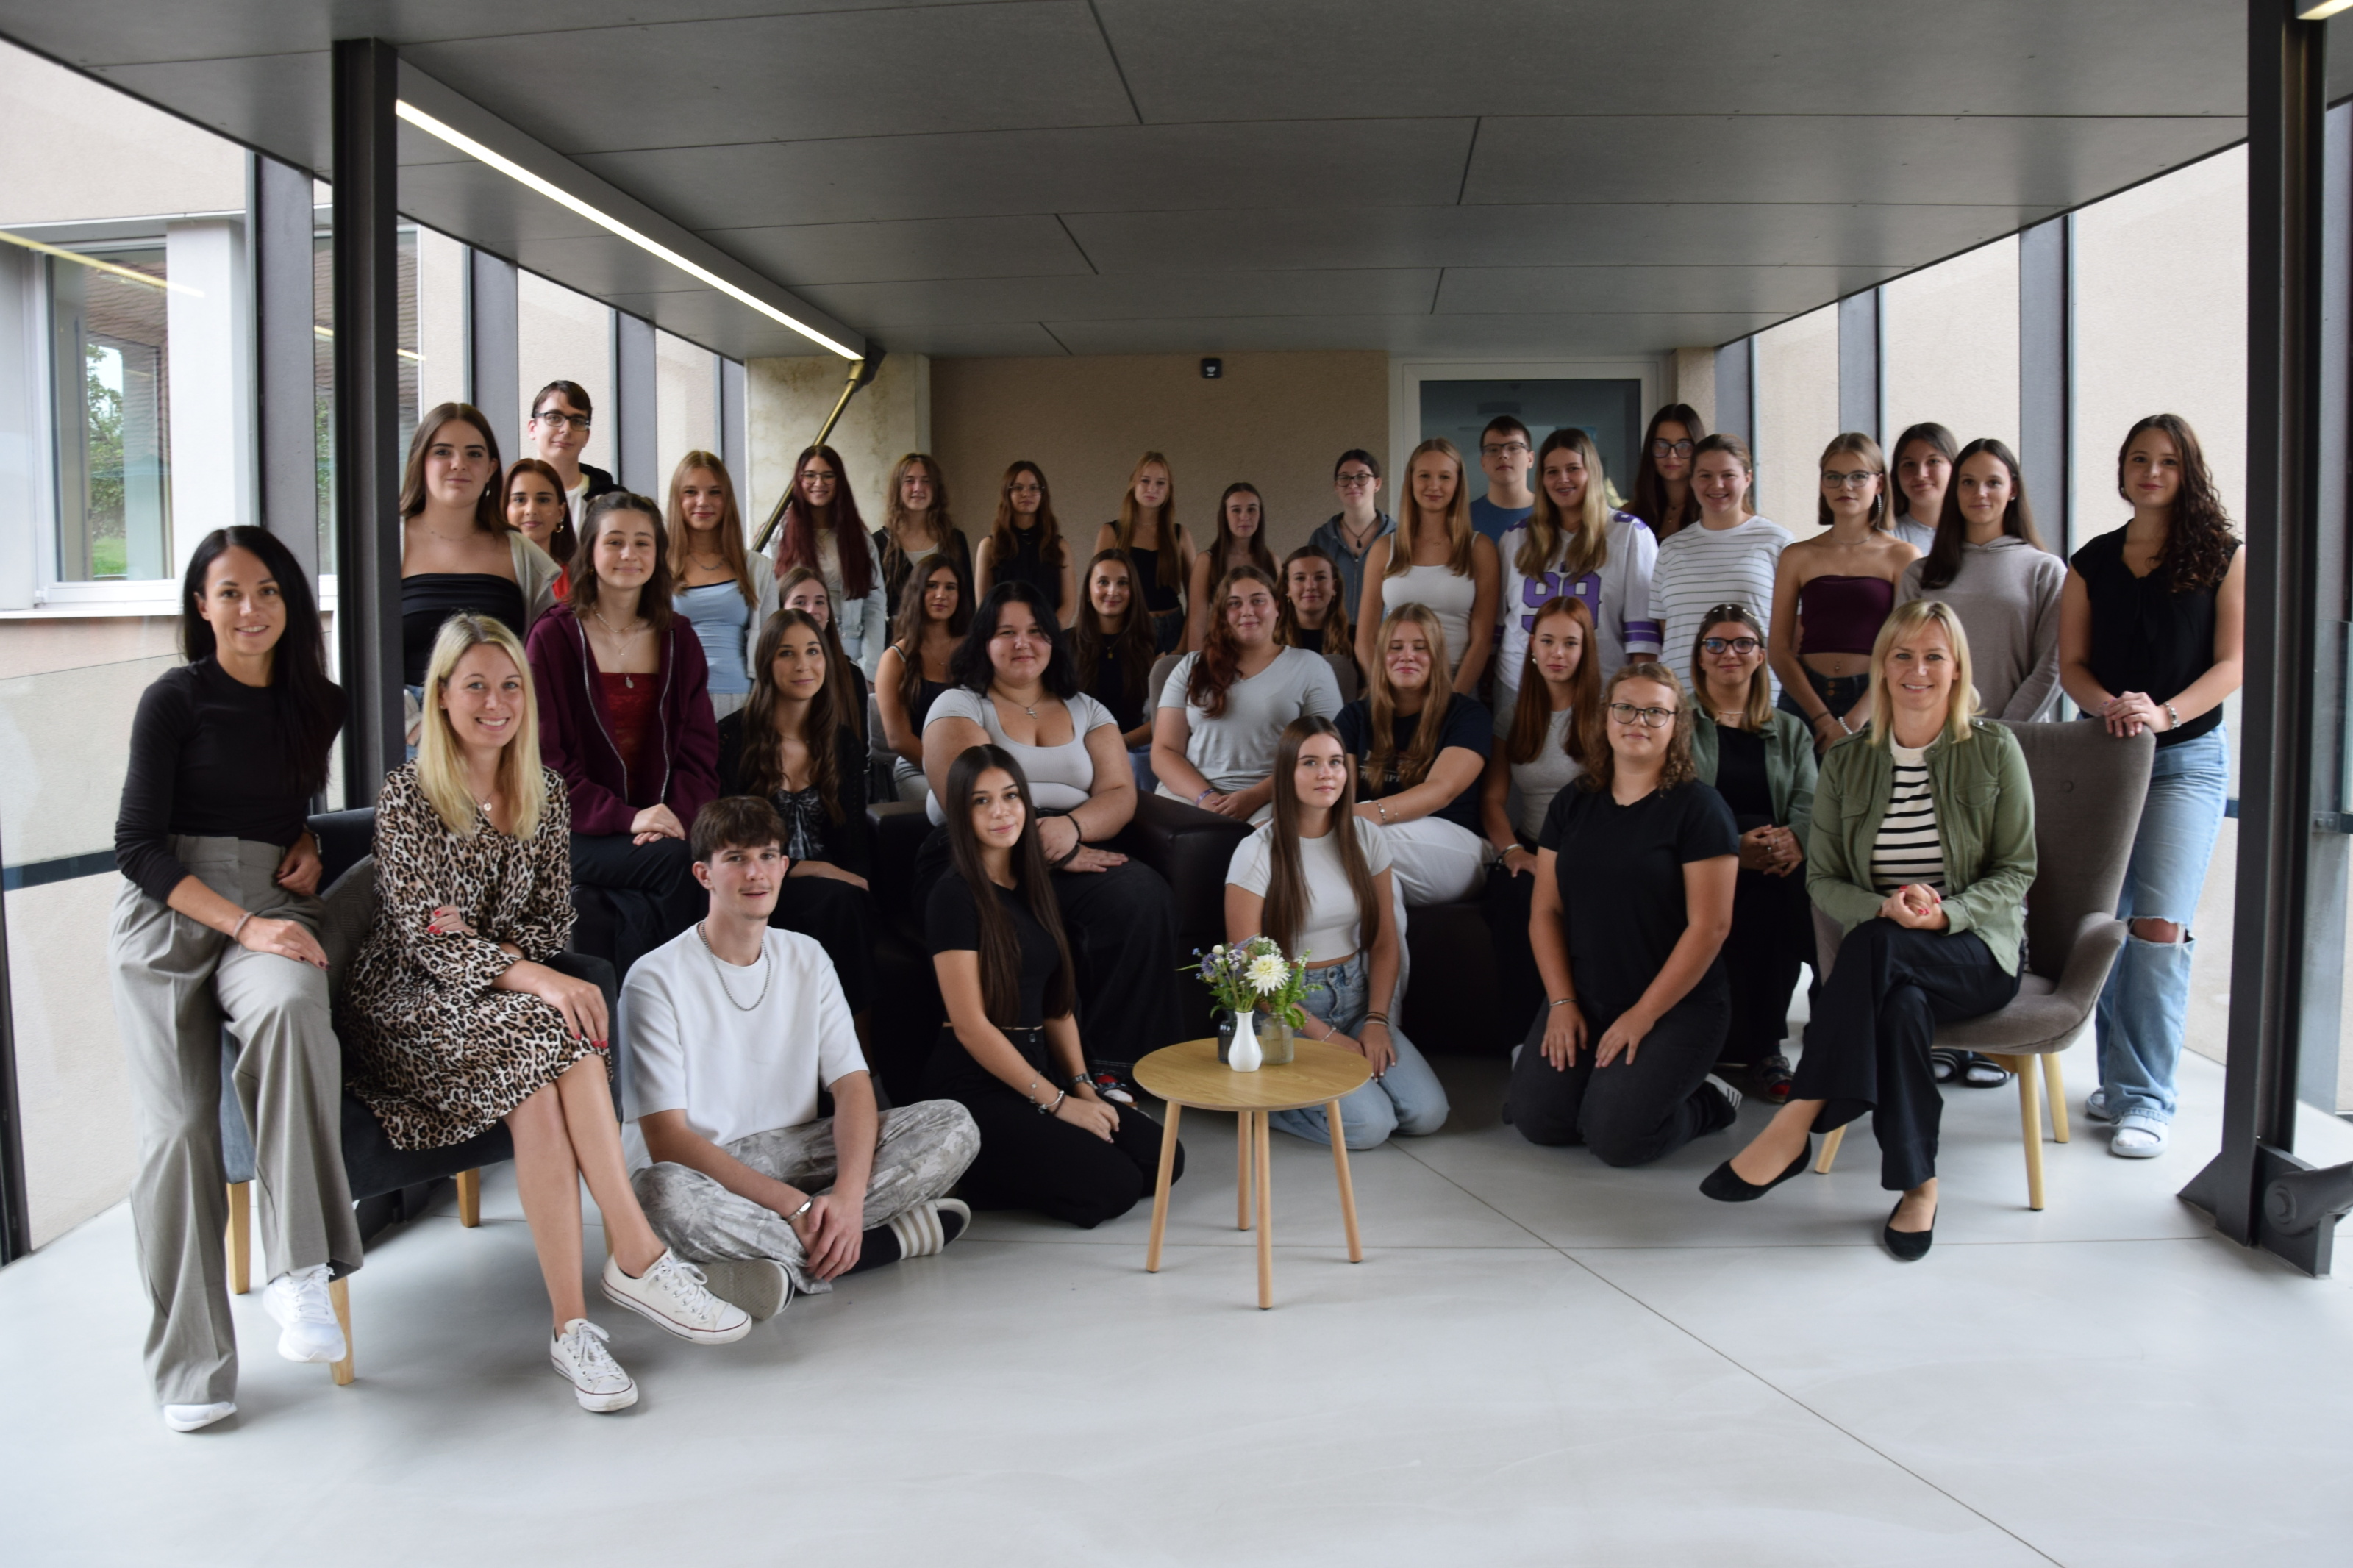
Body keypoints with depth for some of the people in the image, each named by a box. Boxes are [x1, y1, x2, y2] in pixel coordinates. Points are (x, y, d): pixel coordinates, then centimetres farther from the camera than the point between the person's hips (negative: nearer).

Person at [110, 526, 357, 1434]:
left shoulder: (317, 704, 14)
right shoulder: (174, 700, 1)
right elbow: (138, 847, -4)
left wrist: (312, 839, 9)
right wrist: (242, 923, -16)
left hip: (273, 912, 2)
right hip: (168, 919, -2)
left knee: (289, 1006, -35)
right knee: (177, 1130, -15)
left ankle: (299, 1271, -33)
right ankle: (191, 1365, -2)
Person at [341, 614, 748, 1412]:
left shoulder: (544, 793, 8)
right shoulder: (407, 795, -7)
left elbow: (555, 919, 9)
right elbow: (423, 937, -15)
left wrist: (488, 947, -13)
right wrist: (533, 979, -31)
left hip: (505, 986, 4)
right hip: (408, 1004, -4)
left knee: (538, 1093, -31)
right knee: (553, 1029, -34)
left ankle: (571, 1323, -31)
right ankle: (637, 1256, -33)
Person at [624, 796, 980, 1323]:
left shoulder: (806, 959, 6)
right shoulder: (656, 979, -10)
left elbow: (853, 1086, -3)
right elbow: (665, 1140, -17)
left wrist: (849, 1195, -23)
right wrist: (793, 1204, -26)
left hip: (794, 1154, 5)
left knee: (952, 1125, -13)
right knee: (661, 1193, -41)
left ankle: (787, 1263, -23)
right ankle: (888, 1238, -25)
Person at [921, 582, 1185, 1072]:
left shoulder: (1086, 711, 23)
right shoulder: (959, 706, 12)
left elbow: (1121, 794, 9)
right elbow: (968, 801, -5)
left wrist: (1072, 828, -15)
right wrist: (1045, 848, -18)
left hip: (1081, 855, 3)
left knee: (1143, 895, -30)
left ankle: (1121, 1062, -24)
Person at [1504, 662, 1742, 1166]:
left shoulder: (1698, 807, -7)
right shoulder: (1573, 803, 8)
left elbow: (1709, 926, -12)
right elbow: (1546, 910, 7)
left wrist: (1643, 1015, -14)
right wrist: (1561, 1001, -5)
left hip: (1678, 1005, -4)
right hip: (1585, 997, 4)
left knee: (1615, 1138, -19)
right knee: (1535, 1120, -14)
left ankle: (1707, 1102, 10)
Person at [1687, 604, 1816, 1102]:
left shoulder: (1790, 731, 24)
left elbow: (1808, 802, 8)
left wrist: (1795, 838, -19)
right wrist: (1732, 846, -19)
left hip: (1774, 865, 2)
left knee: (1789, 889, -33)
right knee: (1747, 891, -35)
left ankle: (1763, 1045, -21)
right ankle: (1756, 1044, -23)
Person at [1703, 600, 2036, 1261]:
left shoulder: (1995, 751, 3)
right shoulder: (1846, 762, 8)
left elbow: (2016, 873, 1)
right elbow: (1822, 878, 6)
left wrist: (1942, 914, -17)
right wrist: (1884, 906, -16)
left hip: (1977, 950, -2)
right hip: (1881, 954, 2)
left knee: (1877, 948, -36)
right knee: (1902, 1001, -36)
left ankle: (1797, 1122, -34)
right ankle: (1917, 1184, -25)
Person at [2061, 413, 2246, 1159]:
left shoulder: (2224, 557, 4)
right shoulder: (2092, 563, 11)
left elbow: (2233, 663, -2)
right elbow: (2071, 663, 7)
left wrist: (2164, 712, -18)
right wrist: (2110, 706, -14)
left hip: (2188, 757, -3)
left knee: (2158, 923, -12)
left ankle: (2147, 1100, -6)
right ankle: (2118, 1078, 15)